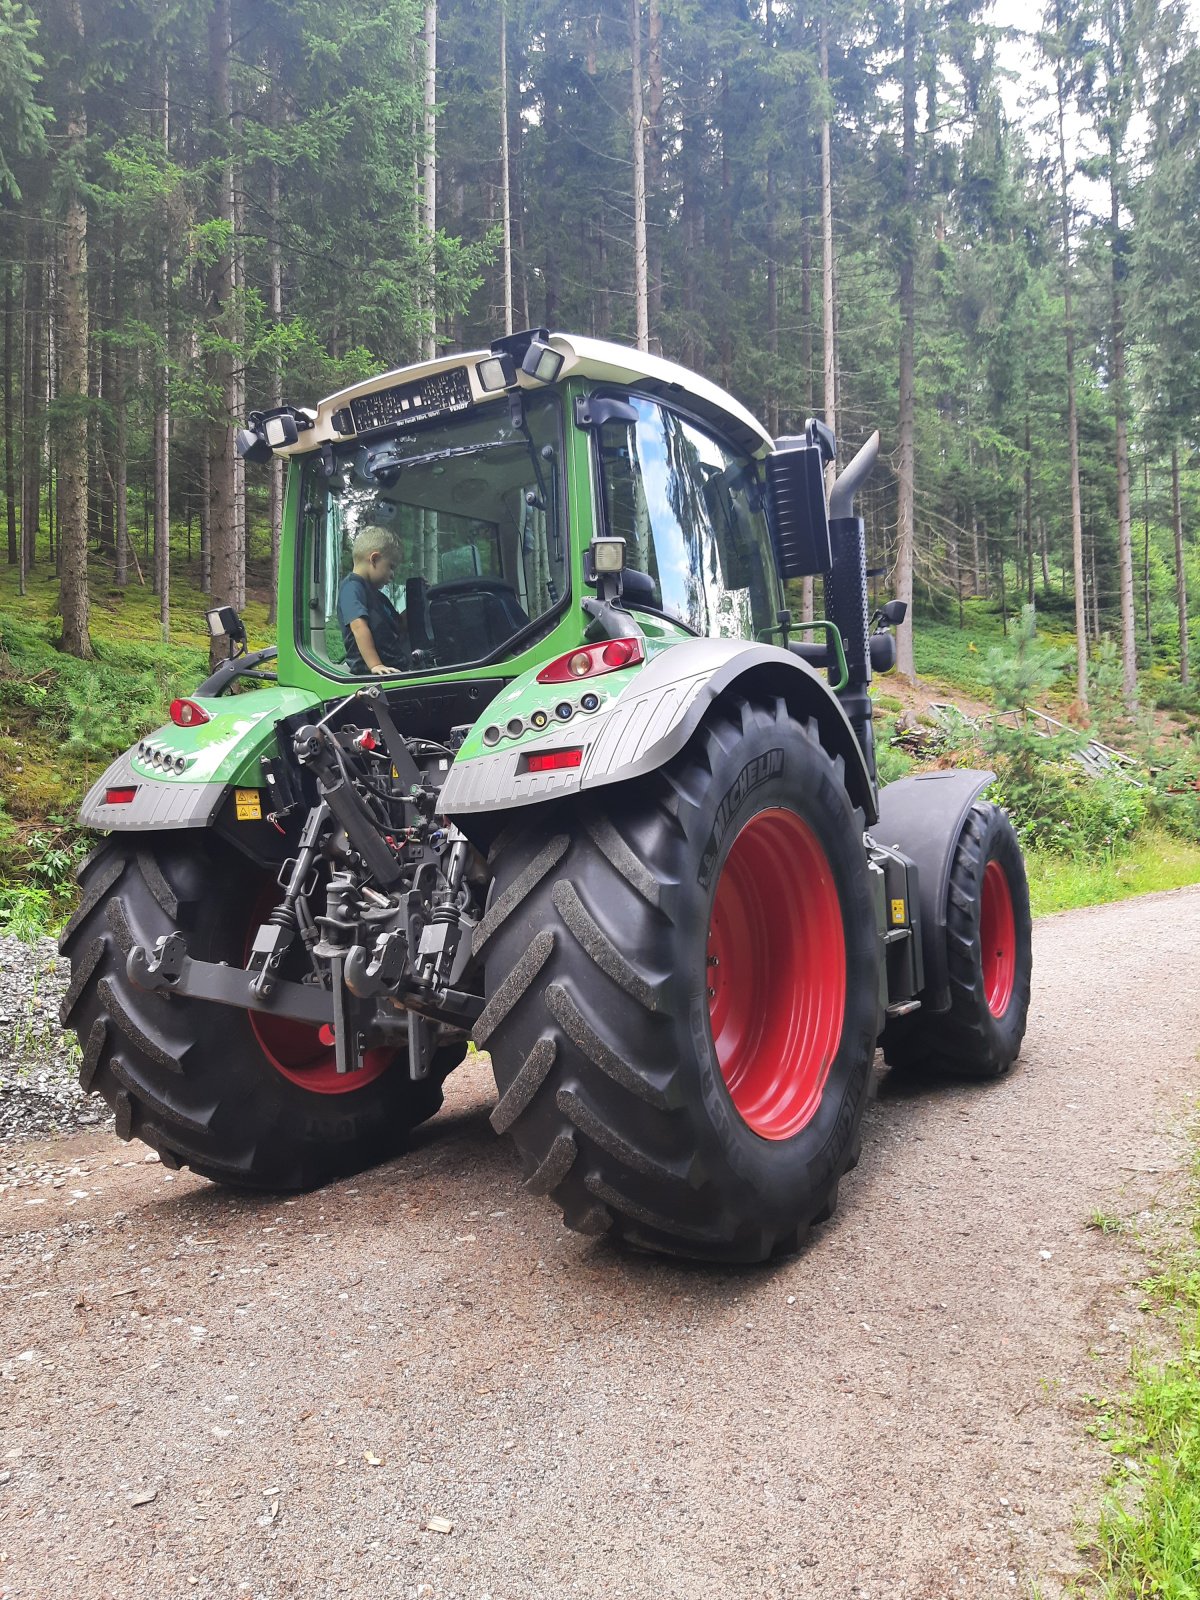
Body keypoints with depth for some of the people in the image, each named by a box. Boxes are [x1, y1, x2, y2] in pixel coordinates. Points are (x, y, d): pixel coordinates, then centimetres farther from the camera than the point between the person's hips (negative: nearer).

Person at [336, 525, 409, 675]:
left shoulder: (375, 593, 27)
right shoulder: (352, 586, -3)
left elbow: (398, 626, 37)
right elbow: (358, 626, -18)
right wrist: (375, 665, -27)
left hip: (393, 668, 9)